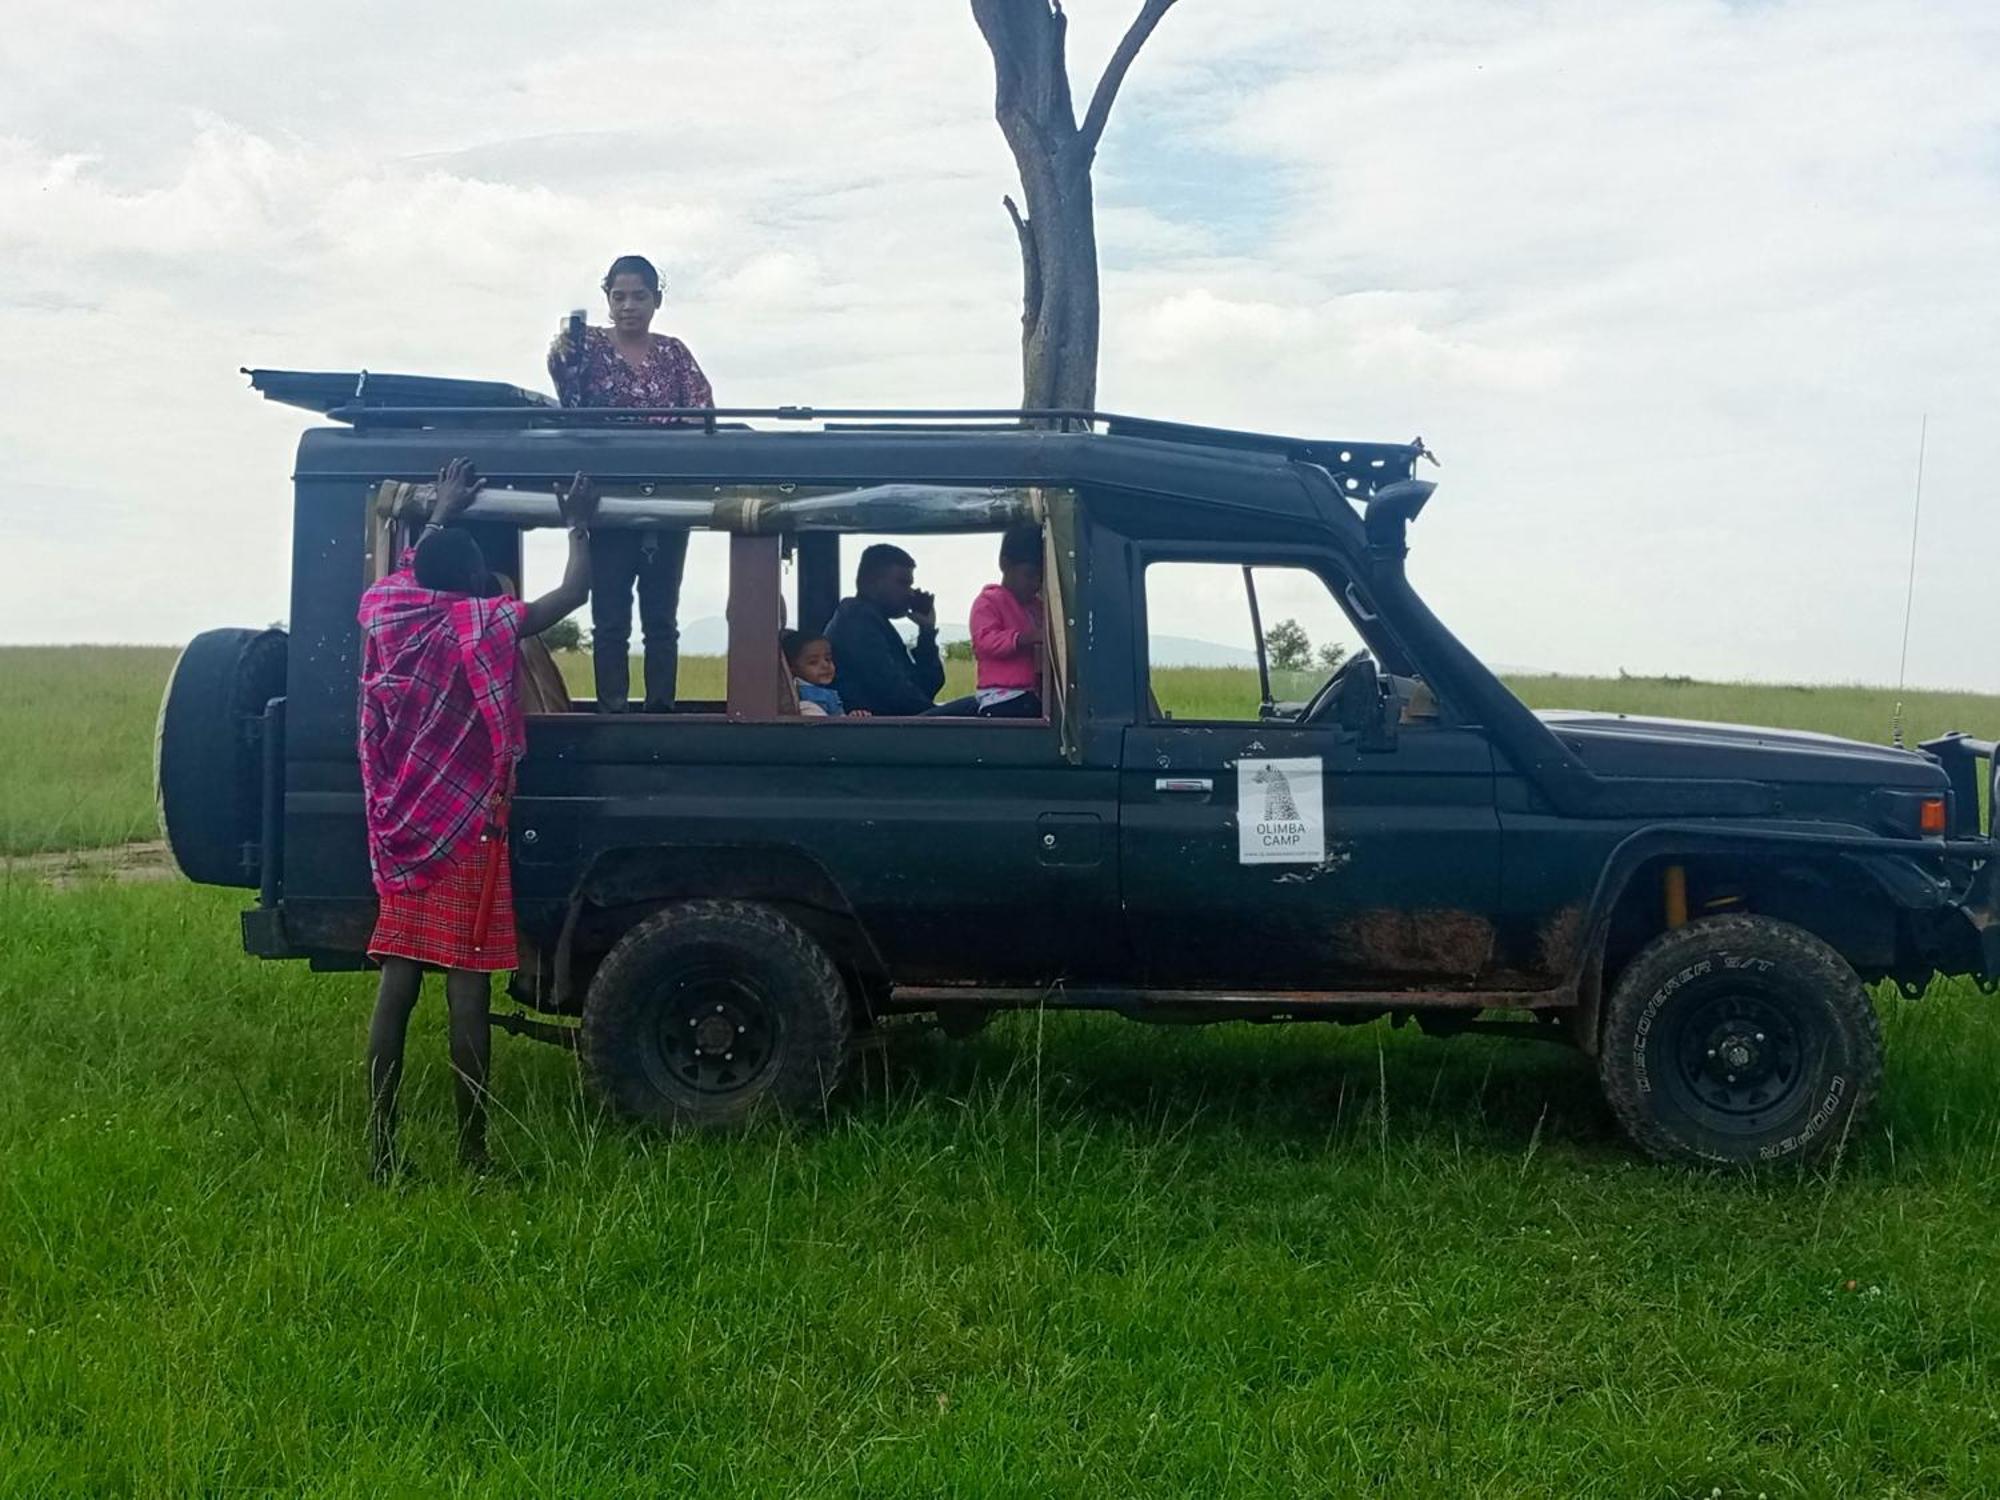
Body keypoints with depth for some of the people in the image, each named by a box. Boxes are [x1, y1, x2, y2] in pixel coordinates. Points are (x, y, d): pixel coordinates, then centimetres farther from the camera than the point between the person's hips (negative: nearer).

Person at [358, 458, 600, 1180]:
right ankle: (473, 1153, 3)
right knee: (466, 989, -2)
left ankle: (380, 1147, 9)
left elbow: (408, 577, 29)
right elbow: (573, 594, -3)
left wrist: (442, 514, 39)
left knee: (397, 981, 7)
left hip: (401, 834, 6)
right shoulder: (486, 629, -11)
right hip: (468, 834, -6)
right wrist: (578, 526, 13)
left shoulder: (391, 621, 5)